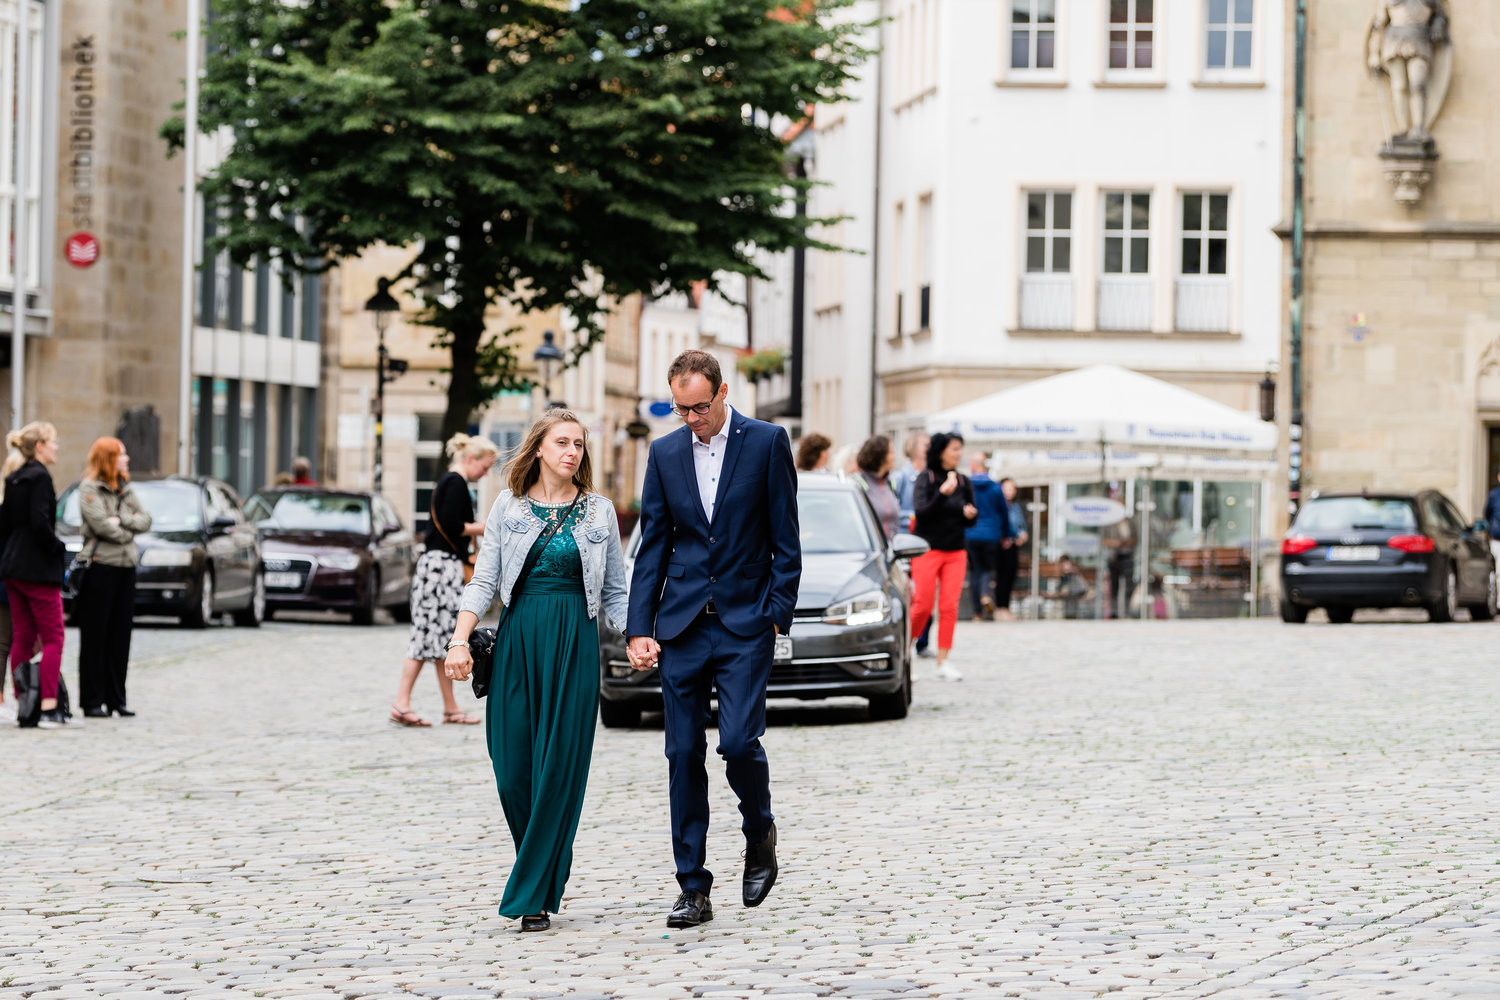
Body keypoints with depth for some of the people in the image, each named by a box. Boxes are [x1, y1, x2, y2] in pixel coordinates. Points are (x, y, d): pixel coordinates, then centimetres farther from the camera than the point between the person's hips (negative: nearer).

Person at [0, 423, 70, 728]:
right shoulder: (40, 477, -13)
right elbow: (40, 522, -22)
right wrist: (57, 548, -8)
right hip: (38, 568, -8)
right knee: (53, 638, -5)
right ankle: (48, 708, -11)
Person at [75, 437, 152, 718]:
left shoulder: (125, 489, 16)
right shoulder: (89, 488, -4)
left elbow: (145, 520, 7)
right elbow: (100, 524, -15)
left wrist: (121, 520, -10)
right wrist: (129, 529, -1)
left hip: (126, 567, 6)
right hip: (100, 566, -6)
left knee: (120, 635, 7)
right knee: (95, 635, -3)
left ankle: (116, 699, 12)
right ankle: (92, 702, -1)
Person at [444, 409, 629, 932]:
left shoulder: (599, 511, 8)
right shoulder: (509, 506, 7)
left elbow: (613, 591, 11)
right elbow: (484, 581, 4)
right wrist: (459, 640, -8)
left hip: (575, 642, -1)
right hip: (517, 638, 1)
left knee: (559, 765, -6)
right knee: (512, 765, -3)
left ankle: (534, 895, -2)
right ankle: (543, 867, 20)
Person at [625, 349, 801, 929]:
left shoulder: (767, 442, -1)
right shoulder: (665, 453, 8)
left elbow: (785, 540, 0)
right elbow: (652, 548, 9)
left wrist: (777, 615, -7)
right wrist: (640, 629, 2)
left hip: (746, 623, -3)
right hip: (682, 625, 3)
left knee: (739, 741, -14)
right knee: (684, 754, 2)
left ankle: (760, 835, 16)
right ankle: (693, 890, 7)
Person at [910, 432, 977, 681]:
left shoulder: (964, 482, 8)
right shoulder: (925, 479, -5)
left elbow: (972, 520, 12)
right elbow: (921, 511, -16)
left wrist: (969, 514, -12)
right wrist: (943, 493, -28)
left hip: (955, 552, 4)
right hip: (927, 549, -4)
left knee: (950, 607, -3)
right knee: (923, 605, -7)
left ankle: (943, 661, 1)